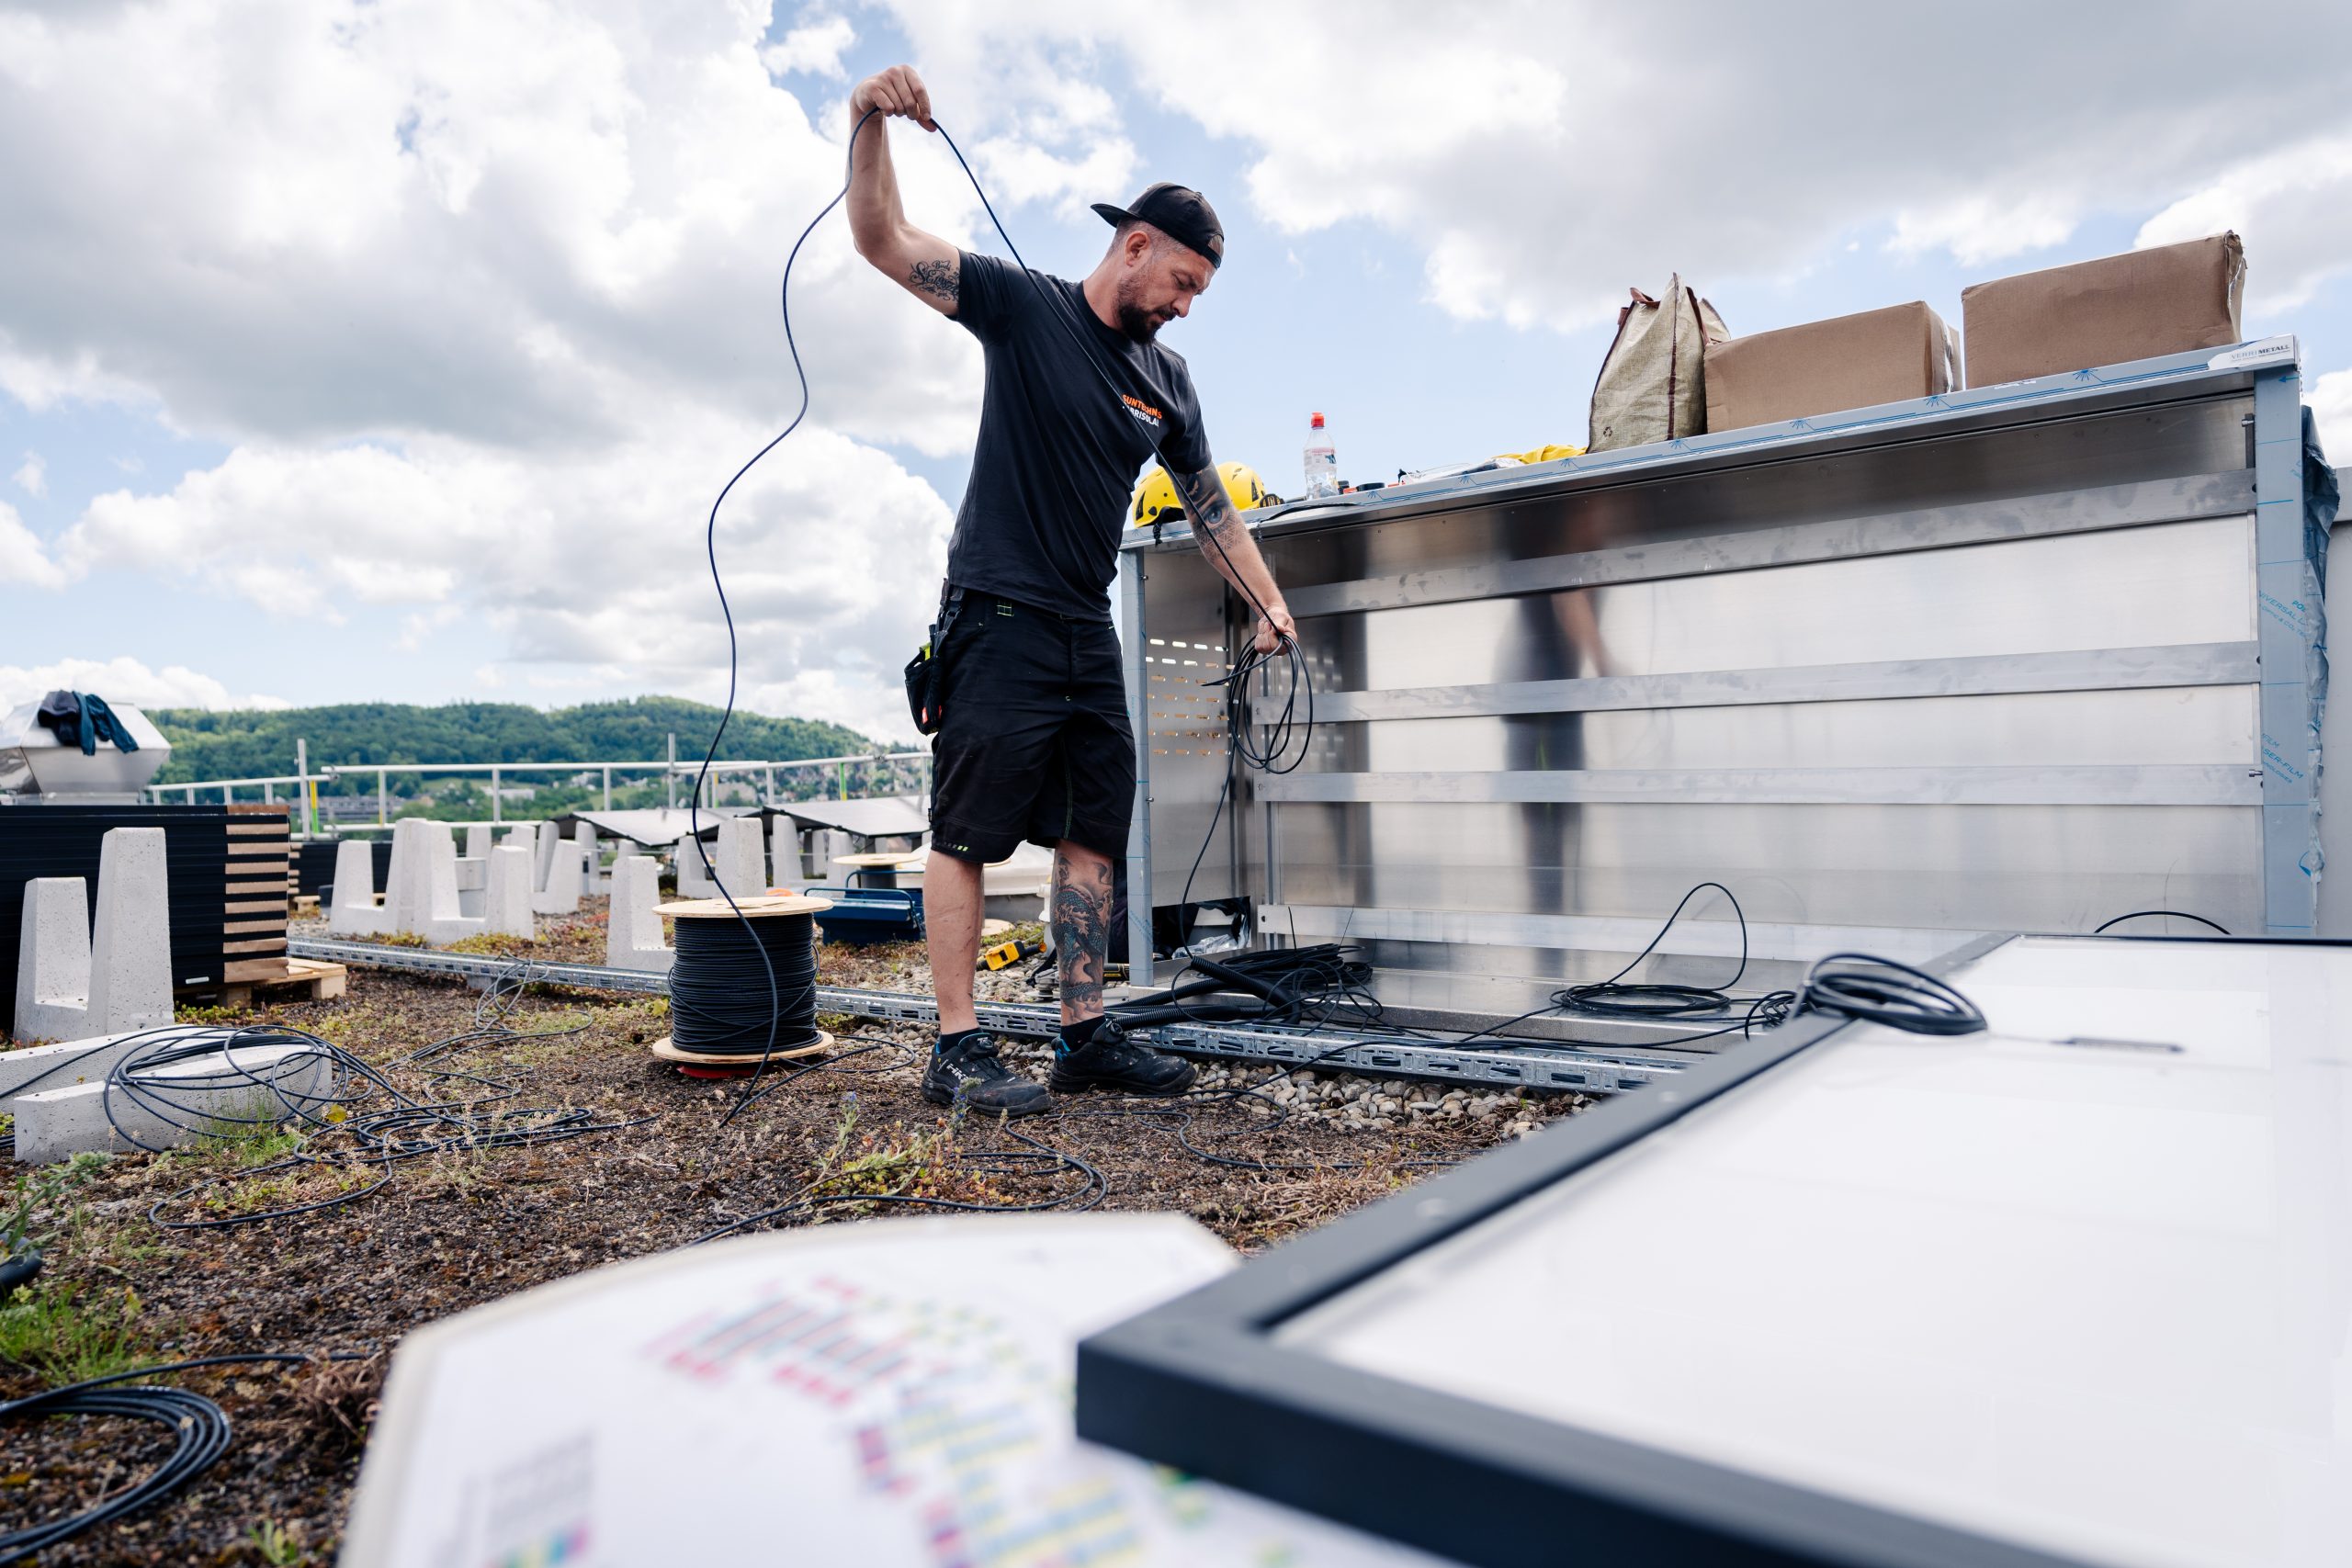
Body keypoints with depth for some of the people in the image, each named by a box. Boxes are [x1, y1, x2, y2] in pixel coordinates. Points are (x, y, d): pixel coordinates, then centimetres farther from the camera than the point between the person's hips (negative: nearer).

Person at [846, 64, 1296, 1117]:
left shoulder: (1168, 381, 14)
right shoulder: (1023, 307, -2)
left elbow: (1210, 508, 20)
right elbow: (883, 240, -9)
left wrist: (1269, 605, 15)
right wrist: (871, 125, -25)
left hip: (1089, 633, 7)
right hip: (998, 622, -6)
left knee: (1092, 834, 6)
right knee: (967, 835, -5)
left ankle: (1085, 1038, 14)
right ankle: (957, 1050, 1)